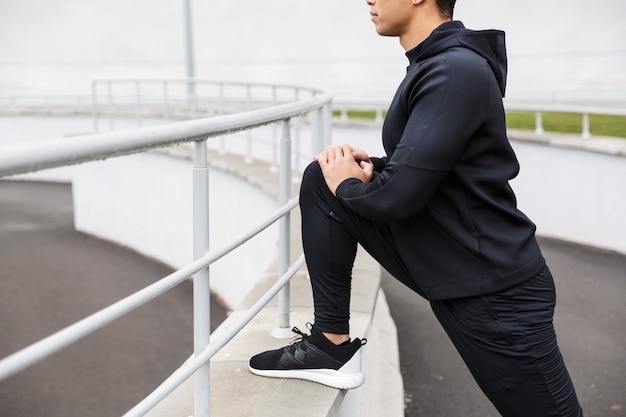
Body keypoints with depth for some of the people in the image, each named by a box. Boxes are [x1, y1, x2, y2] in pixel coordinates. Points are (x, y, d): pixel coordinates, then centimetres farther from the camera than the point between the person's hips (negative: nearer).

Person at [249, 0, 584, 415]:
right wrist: (371, 168, 0)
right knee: (320, 179, 1)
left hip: (496, 291, -9)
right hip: (434, 266, 9)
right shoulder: (433, 63, 7)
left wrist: (348, 186, -6)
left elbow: (399, 195, -27)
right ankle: (333, 346, 6)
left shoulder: (457, 72, -22)